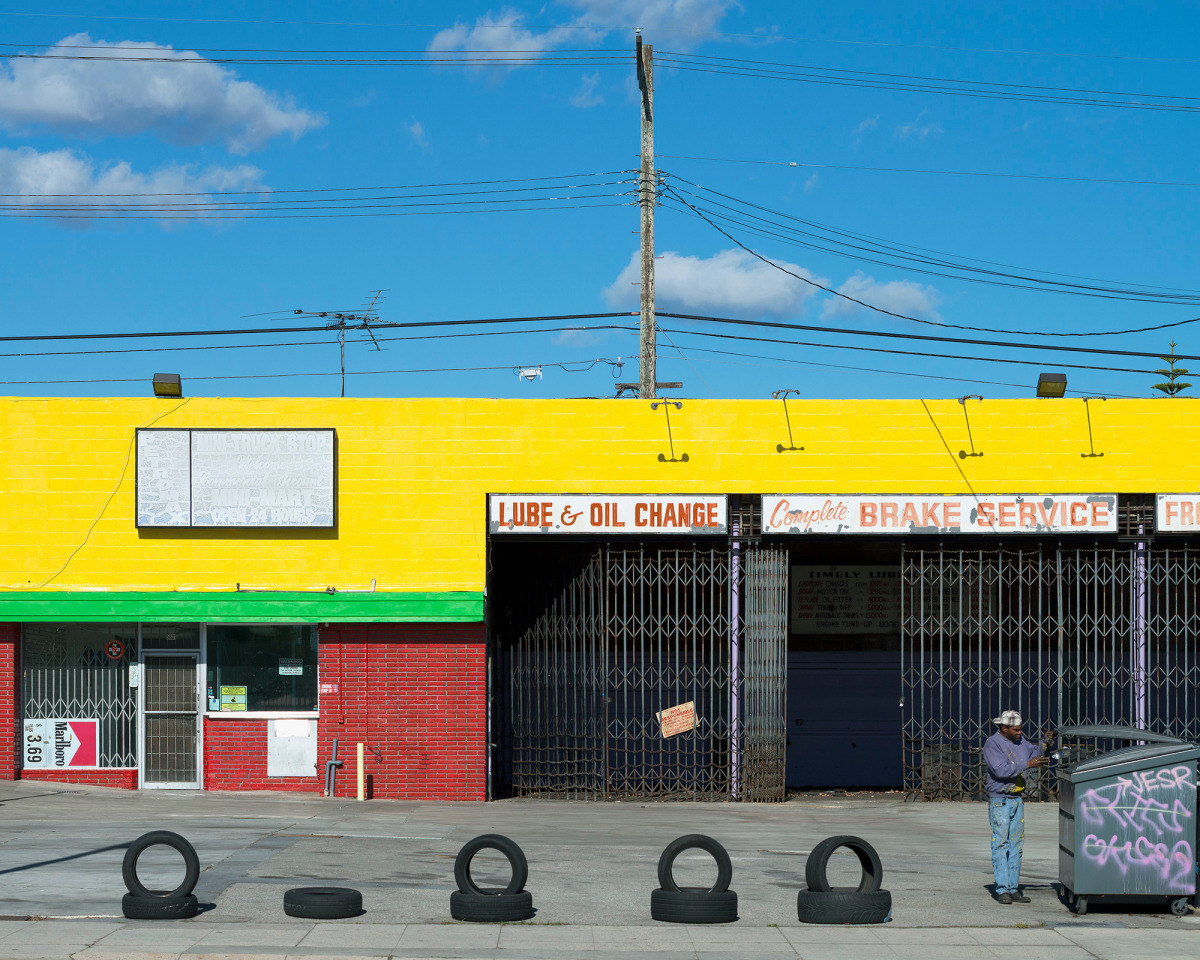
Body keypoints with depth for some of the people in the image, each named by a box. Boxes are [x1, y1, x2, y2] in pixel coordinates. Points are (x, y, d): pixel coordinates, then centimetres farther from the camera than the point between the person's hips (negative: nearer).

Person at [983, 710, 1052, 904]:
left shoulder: (1020, 741, 10)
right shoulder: (992, 744, -12)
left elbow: (1036, 755, 19)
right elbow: (1001, 770, -23)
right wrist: (1027, 765, -24)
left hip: (1017, 799, 7)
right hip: (999, 801, -7)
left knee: (1016, 845, 7)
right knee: (1000, 845, -7)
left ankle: (1014, 889, 10)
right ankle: (1002, 890, -7)